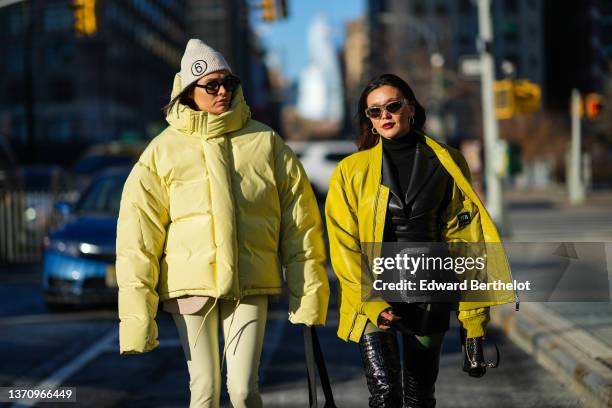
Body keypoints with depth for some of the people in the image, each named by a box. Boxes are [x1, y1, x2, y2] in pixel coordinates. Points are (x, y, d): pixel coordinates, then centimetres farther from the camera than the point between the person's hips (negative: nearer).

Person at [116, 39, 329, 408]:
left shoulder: (266, 143, 6)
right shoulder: (163, 151, 4)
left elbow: (300, 222, 7)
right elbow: (138, 237, 0)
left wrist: (308, 294, 4)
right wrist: (137, 315, -7)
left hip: (250, 283, 0)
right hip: (190, 284, 0)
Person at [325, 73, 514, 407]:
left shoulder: (446, 165, 4)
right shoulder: (352, 171, 2)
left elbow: (464, 240, 3)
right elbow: (344, 245, -2)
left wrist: (473, 317, -1)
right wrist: (370, 303, -14)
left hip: (430, 296, 2)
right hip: (371, 296, -1)